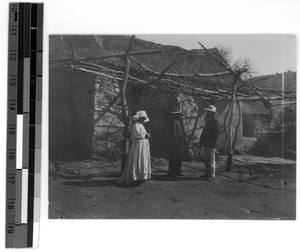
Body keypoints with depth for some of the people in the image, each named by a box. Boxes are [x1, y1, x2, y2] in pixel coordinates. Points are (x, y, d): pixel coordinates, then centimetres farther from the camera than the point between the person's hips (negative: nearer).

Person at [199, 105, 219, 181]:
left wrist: (212, 143, -19)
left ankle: (211, 175, 2)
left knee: (211, 160, -3)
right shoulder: (208, 121, 16)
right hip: (206, 145, 9)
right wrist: (201, 143, 16)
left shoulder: (214, 122, -10)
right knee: (206, 160, 14)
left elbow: (216, 134, -15)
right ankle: (207, 173, 23)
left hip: (211, 145, -9)